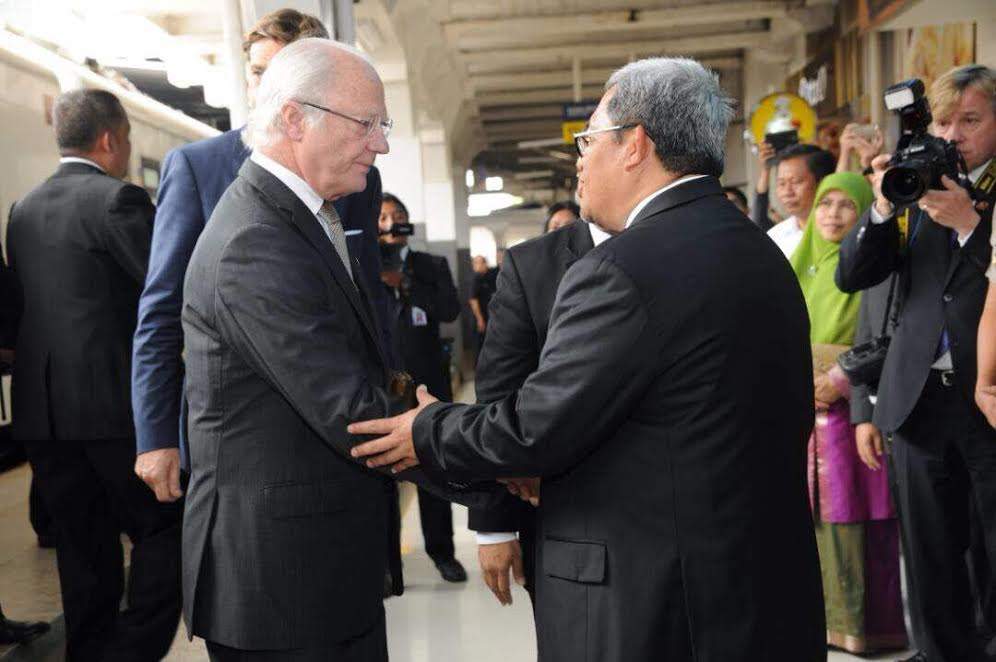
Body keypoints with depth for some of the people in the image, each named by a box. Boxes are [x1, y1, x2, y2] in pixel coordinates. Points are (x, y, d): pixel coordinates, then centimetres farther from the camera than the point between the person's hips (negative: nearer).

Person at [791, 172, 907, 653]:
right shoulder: (803, 267, 15)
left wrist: (842, 378, -16)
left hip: (857, 408, -5)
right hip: (806, 408, 5)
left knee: (858, 517, -4)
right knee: (817, 515, 6)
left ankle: (868, 623, 7)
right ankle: (825, 614, 16)